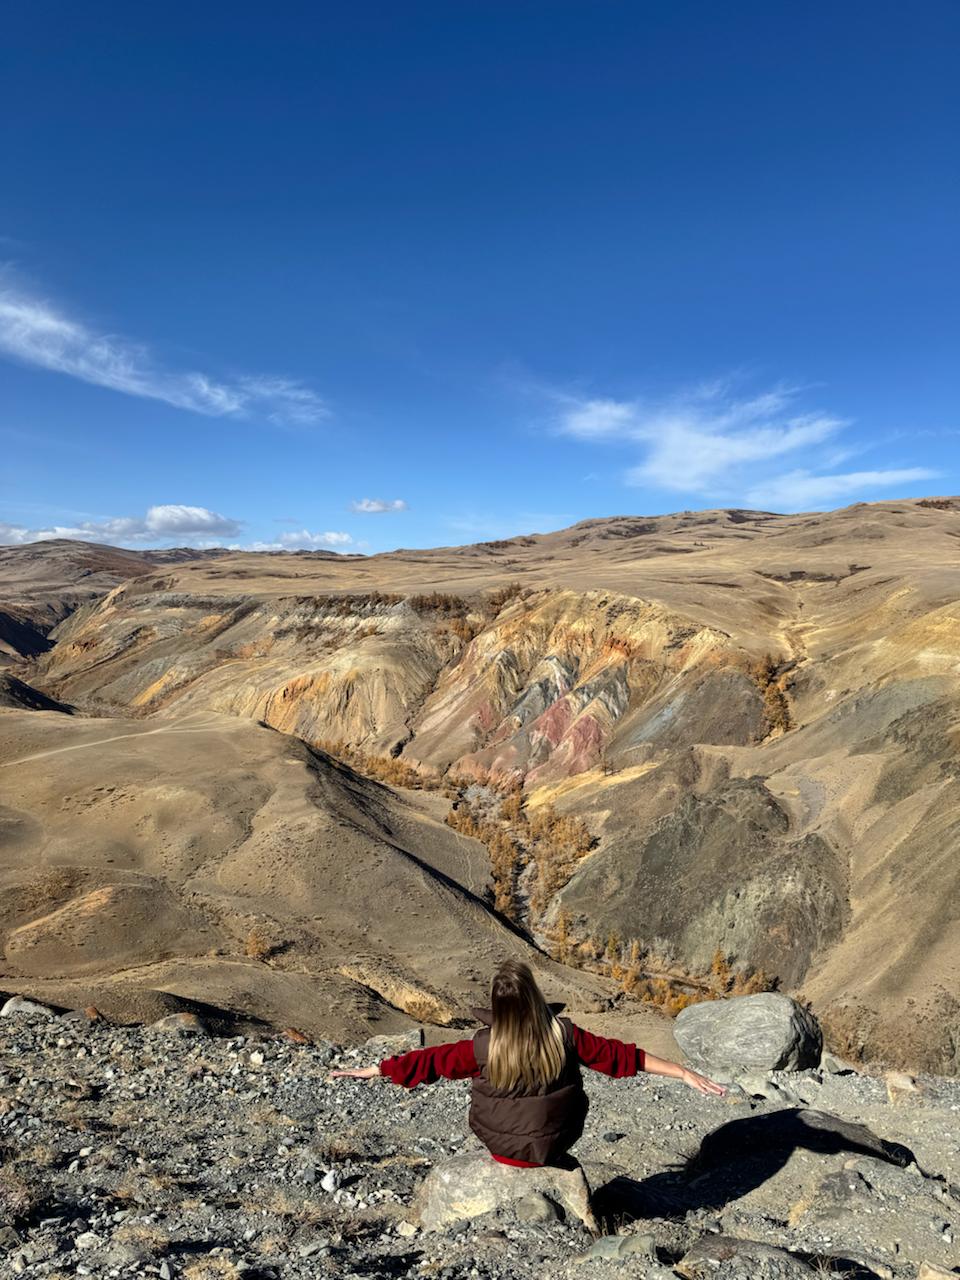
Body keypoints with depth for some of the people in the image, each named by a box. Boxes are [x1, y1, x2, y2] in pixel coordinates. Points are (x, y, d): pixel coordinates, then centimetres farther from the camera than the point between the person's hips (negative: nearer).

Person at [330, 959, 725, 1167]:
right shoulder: (564, 1035, -23)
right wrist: (683, 1072, -12)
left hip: (501, 1145, 0)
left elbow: (429, 1061, -14)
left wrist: (372, 1070, -2)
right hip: (554, 1144, 1)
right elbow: (619, 1055, -19)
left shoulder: (484, 1047, -22)